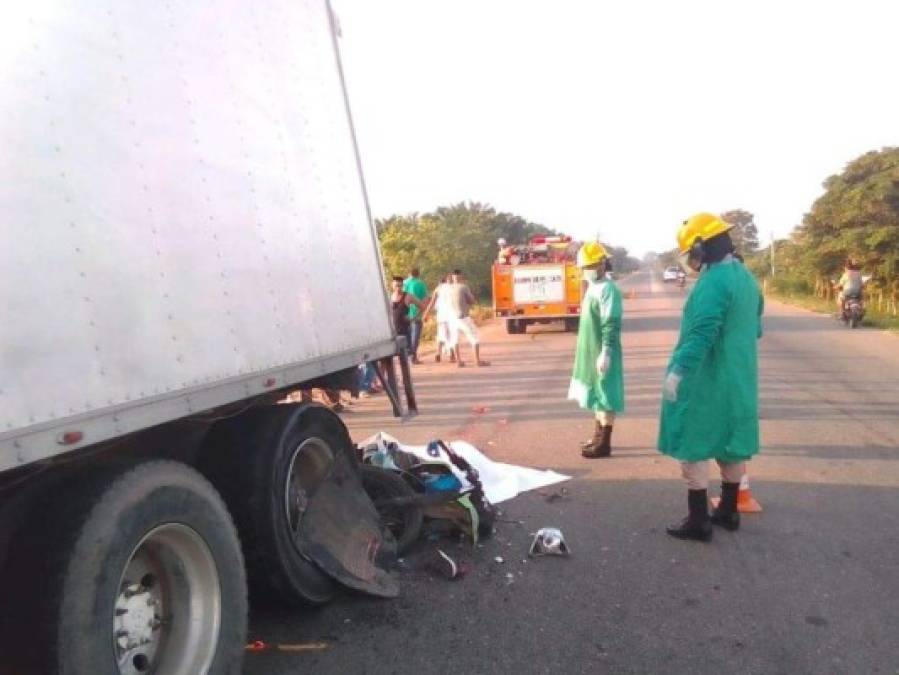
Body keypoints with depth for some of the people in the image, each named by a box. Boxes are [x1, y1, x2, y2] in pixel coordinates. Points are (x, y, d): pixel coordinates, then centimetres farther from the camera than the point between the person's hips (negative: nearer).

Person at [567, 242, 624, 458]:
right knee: (597, 396, 17)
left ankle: (604, 444, 4)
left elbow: (611, 325, -22)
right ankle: (598, 437, 28)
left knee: (605, 397, -3)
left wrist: (605, 353, -26)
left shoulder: (607, 289, -16)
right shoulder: (593, 287, 14)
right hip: (591, 353, 10)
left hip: (601, 354, -10)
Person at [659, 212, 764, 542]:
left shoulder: (713, 282, -20)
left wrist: (678, 371, -27)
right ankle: (728, 511, 29)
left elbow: (701, 334, -28)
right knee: (731, 446, 17)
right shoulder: (746, 278, 11)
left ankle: (698, 520, 4)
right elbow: (754, 328, 20)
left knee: (692, 448, -1)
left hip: (705, 382, -10)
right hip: (737, 380, 10)